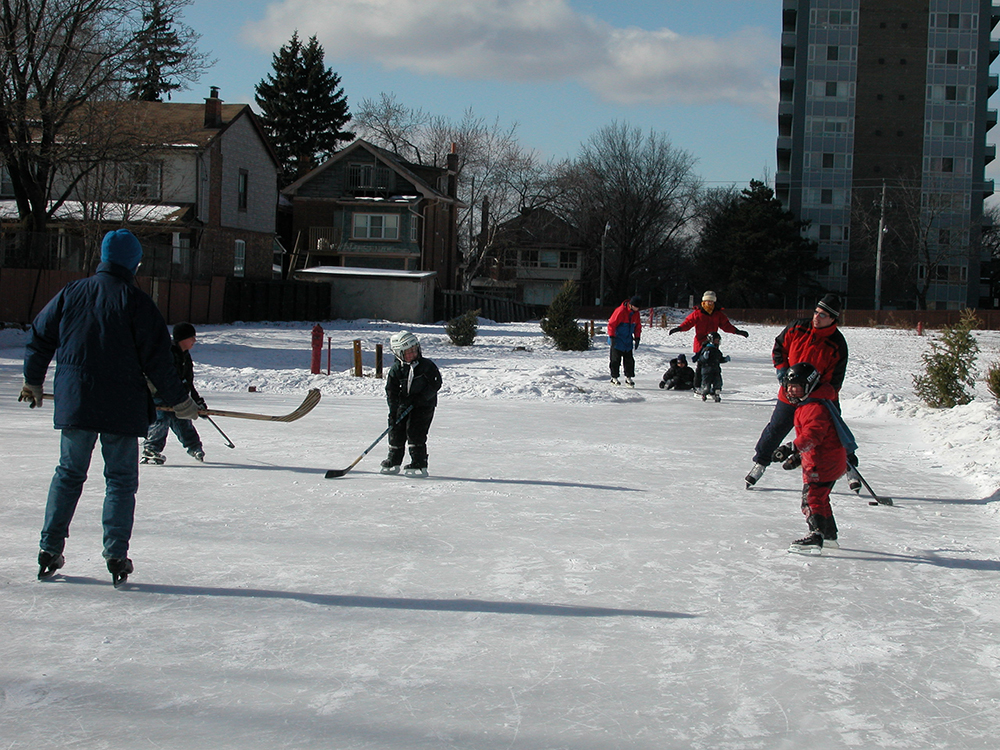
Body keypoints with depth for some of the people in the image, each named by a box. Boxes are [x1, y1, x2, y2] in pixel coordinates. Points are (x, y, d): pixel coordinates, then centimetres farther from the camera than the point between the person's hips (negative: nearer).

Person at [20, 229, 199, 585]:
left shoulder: (71, 293, 5)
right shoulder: (135, 301, -7)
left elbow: (39, 338, 13)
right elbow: (157, 359, -8)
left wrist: (33, 383, 29)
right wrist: (180, 401, 2)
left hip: (74, 402, 4)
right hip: (122, 408, -3)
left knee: (68, 473, 16)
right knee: (121, 479, 6)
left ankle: (50, 549, 15)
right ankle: (116, 555, 1)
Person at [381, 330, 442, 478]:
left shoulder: (426, 365, -11)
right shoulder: (396, 369, -3)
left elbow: (436, 383, -10)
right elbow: (391, 391, -2)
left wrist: (422, 398, -18)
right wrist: (393, 411, -11)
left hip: (424, 405, -4)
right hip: (404, 405, 4)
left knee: (414, 430, -15)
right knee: (396, 430, 5)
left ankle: (419, 465, -10)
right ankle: (393, 462, 24)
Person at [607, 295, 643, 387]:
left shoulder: (636, 313, 4)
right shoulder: (621, 311, -19)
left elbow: (638, 326, 16)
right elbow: (611, 324, -17)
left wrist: (637, 338, 11)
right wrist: (612, 337, -17)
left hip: (628, 341, 6)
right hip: (617, 341, -6)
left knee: (629, 360, 3)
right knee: (616, 359, -1)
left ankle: (629, 377, 9)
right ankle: (614, 377, 8)